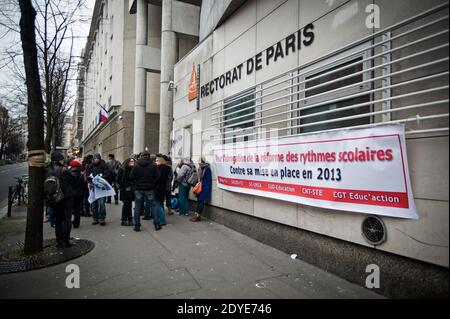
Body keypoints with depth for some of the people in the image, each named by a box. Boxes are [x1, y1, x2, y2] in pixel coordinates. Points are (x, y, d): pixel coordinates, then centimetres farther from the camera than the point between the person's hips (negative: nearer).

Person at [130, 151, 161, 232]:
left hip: (138, 188, 0)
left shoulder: (136, 165, -4)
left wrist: (137, 182, 10)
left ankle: (137, 225, 10)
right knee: (153, 206, 9)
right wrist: (152, 182, 7)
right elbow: (157, 177, -9)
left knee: (137, 207, 9)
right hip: (150, 188, 0)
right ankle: (157, 224, 11)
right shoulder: (153, 165, -6)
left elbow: (131, 177, -7)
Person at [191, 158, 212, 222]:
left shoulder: (207, 169, -14)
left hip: (205, 188, -9)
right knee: (199, 200, 8)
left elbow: (208, 180, -17)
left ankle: (197, 215, -4)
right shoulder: (202, 169, 13)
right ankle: (196, 215, 11)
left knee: (201, 201, -7)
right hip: (201, 187, 9)